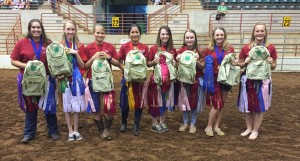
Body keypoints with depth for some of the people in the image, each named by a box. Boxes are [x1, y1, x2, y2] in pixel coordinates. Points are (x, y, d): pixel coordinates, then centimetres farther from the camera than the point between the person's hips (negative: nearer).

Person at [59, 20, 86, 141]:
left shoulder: (80, 46, 1)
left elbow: (82, 66, -1)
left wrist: (76, 54, -14)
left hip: (77, 78, 0)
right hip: (64, 78, 0)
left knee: (76, 105, 7)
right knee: (67, 106, 6)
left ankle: (76, 131, 20)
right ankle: (70, 132, 17)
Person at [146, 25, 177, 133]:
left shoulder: (173, 50, 5)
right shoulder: (154, 48, -5)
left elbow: (176, 63, 16)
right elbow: (148, 64, 0)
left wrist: (175, 64, -6)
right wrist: (153, 62, -19)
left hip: (168, 79, 4)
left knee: (165, 101, 13)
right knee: (155, 101, 4)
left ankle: (162, 122, 27)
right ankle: (155, 124, 17)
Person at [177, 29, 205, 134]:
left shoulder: (199, 51, -4)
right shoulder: (181, 51, -3)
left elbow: (202, 67, -3)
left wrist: (197, 61, -20)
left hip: (196, 79, -1)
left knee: (194, 101, 7)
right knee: (184, 101, 9)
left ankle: (192, 124, 22)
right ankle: (185, 123, 25)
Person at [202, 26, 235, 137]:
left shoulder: (230, 48, 1)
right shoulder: (209, 49, -2)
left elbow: (233, 63, 11)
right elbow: (205, 65, 4)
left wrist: (235, 64, -9)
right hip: (213, 80, -3)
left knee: (222, 104, 9)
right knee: (217, 104, -4)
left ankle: (216, 126, 24)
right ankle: (209, 127, 14)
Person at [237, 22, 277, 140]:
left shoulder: (271, 48, -3)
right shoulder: (246, 48, -2)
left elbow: (274, 67, 6)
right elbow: (240, 65, 6)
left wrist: (271, 63, -15)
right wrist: (246, 62, -14)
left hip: (263, 80, -1)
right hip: (248, 80, 1)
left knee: (260, 106, 7)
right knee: (248, 105, 11)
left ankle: (255, 130, 24)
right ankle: (249, 128, 30)